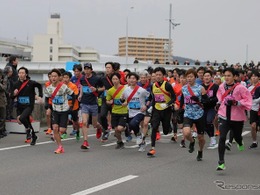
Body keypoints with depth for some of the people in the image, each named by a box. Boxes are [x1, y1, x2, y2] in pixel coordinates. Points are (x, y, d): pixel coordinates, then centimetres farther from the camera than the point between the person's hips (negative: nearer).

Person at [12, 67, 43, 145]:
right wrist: (14, 94, -15)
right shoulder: (16, 84, 1)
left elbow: (39, 86, 11)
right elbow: (12, 96, 8)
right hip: (20, 106, 5)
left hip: (29, 106, -5)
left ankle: (28, 129, 0)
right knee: (27, 122, 13)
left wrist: (40, 96, 3)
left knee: (22, 118, -28)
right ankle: (33, 136, 33)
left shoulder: (31, 83, -9)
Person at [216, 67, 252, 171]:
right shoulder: (221, 87, -2)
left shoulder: (240, 88, -15)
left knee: (237, 137, 18)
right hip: (224, 116, 1)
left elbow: (248, 100, -13)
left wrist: (236, 103, -24)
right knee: (222, 138, -15)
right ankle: (221, 163, -11)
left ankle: (240, 143, 59)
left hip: (237, 117, -1)